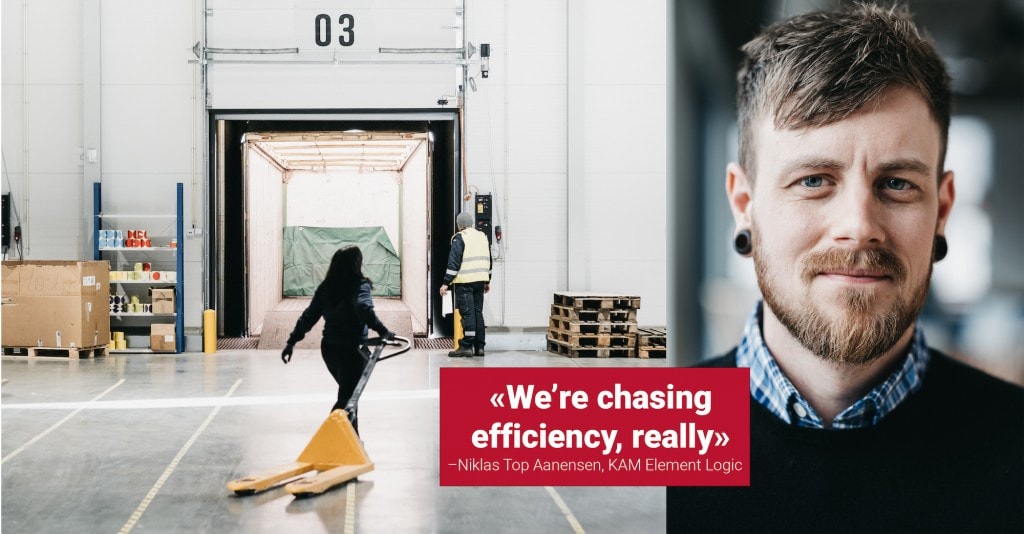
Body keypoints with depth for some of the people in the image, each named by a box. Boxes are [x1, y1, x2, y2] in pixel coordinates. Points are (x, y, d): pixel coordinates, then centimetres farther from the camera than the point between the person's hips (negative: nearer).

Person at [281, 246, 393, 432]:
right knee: (347, 399, -3)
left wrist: (291, 342, 9)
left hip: (329, 347, 7)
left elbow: (308, 316, 5)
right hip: (352, 349, -7)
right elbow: (364, 309, -32)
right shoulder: (360, 286, -12)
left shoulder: (325, 287, 4)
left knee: (348, 394, 23)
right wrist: (383, 331, -34)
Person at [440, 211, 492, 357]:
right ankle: (479, 347, 11)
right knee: (478, 312, 10)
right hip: (480, 280, 7)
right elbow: (488, 260, 21)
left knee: (467, 313, -7)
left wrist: (446, 283, -11)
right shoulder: (482, 236, 15)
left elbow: (454, 262, -13)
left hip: (465, 281, -6)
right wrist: (487, 282, 28)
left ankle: (467, 346, -7)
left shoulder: (460, 238, -7)